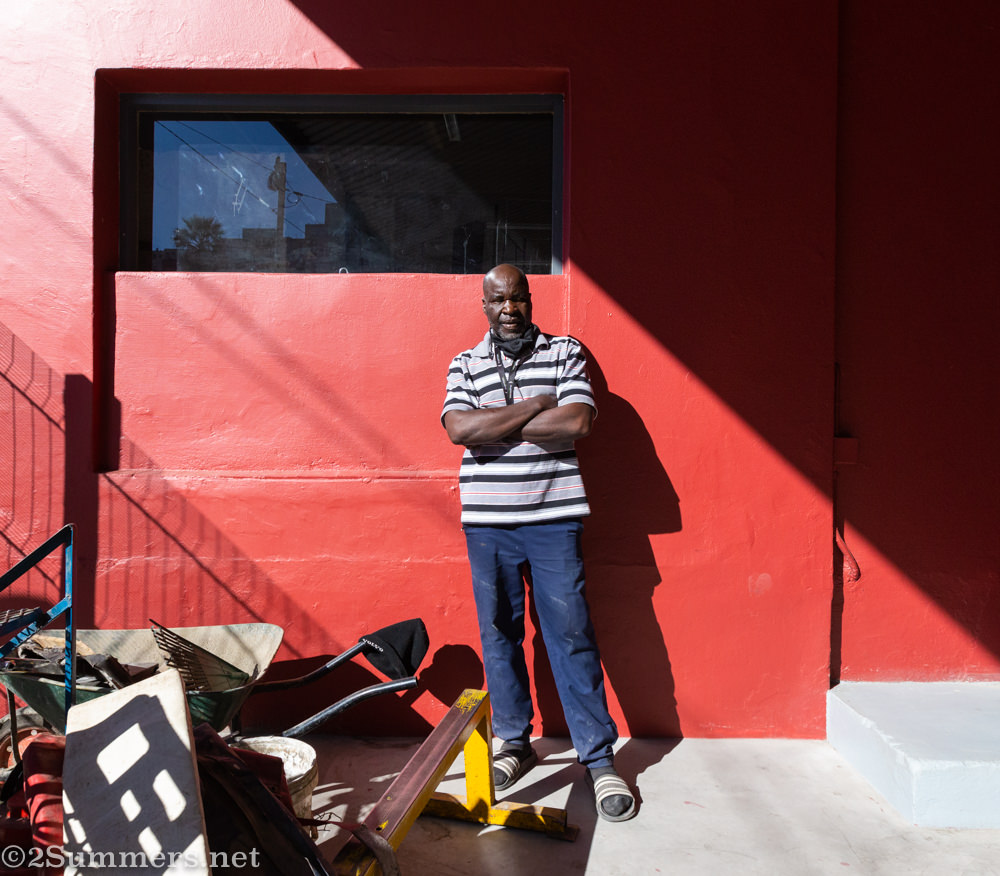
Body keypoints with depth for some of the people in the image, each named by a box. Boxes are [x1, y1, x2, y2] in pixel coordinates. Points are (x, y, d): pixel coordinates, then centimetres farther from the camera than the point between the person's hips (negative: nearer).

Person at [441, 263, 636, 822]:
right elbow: (459, 429, -9)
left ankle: (599, 757, 16)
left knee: (572, 635, 2)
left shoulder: (566, 353, 5)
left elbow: (578, 423, -11)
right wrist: (534, 407, -10)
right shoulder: (465, 365, 9)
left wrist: (493, 424, -9)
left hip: (554, 518, -2)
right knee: (499, 634, 10)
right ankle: (515, 742, 29)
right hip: (487, 523, 2)